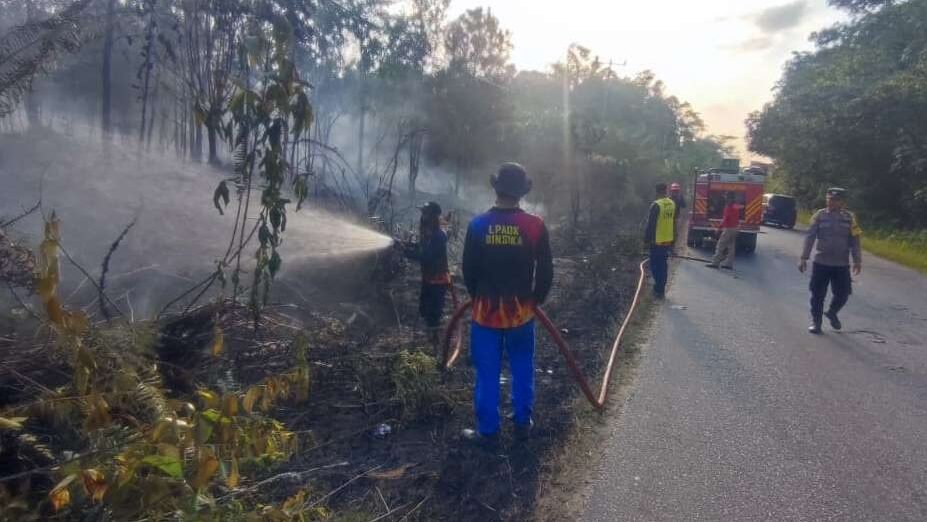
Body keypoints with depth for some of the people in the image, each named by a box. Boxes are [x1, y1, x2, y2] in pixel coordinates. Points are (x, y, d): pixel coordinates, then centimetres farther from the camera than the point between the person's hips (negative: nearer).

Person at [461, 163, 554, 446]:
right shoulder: (536, 225, -9)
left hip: (486, 310, 0)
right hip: (522, 311, 1)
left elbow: (468, 270, -1)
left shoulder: (478, 225, -8)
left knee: (487, 373, 9)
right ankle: (523, 423, 28)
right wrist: (536, 300, 12)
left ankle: (487, 431, 19)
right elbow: (546, 271, -4)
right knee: (522, 369, 17)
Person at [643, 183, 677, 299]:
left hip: (657, 241, -7)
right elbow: (674, 223, 13)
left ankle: (658, 290, 0)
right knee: (663, 265, 15)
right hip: (668, 241, 7)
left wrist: (646, 240, -7)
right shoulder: (672, 204, 6)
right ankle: (661, 289, 22)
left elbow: (650, 224, -15)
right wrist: (673, 240, 21)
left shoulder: (656, 205, -17)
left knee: (655, 265, 1)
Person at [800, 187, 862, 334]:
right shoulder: (819, 215, -2)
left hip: (842, 264, 1)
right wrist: (804, 258, -8)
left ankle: (832, 313, 34)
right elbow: (810, 237, -3)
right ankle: (816, 321, 19)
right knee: (818, 294, 3)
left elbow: (854, 241, 4)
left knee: (842, 294, 6)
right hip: (821, 263, -1)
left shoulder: (849, 217, 3)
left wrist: (857, 261, -1)